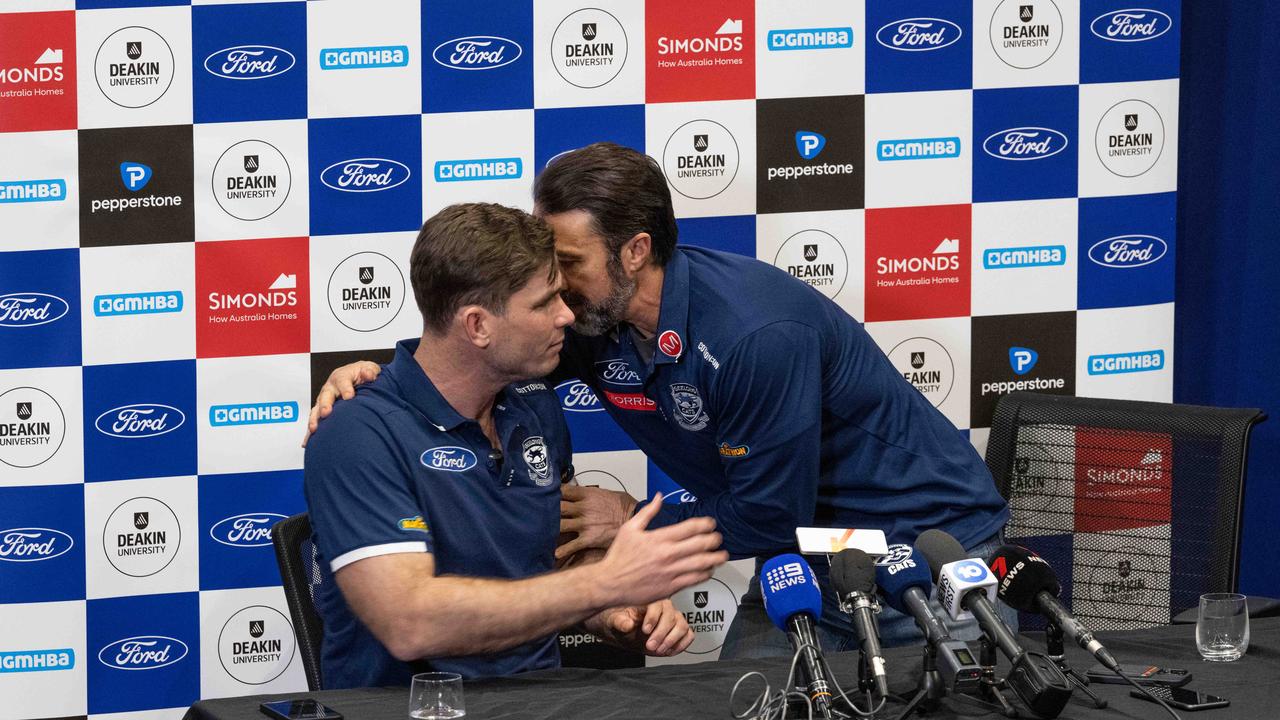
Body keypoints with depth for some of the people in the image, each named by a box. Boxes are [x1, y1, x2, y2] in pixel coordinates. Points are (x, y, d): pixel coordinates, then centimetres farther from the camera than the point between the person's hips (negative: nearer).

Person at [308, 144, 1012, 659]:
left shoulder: (757, 333, -32)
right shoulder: (590, 320, -9)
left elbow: (766, 514, -26)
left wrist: (637, 524, -14)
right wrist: (374, 370, -13)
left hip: (926, 538, -7)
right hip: (803, 554, 7)